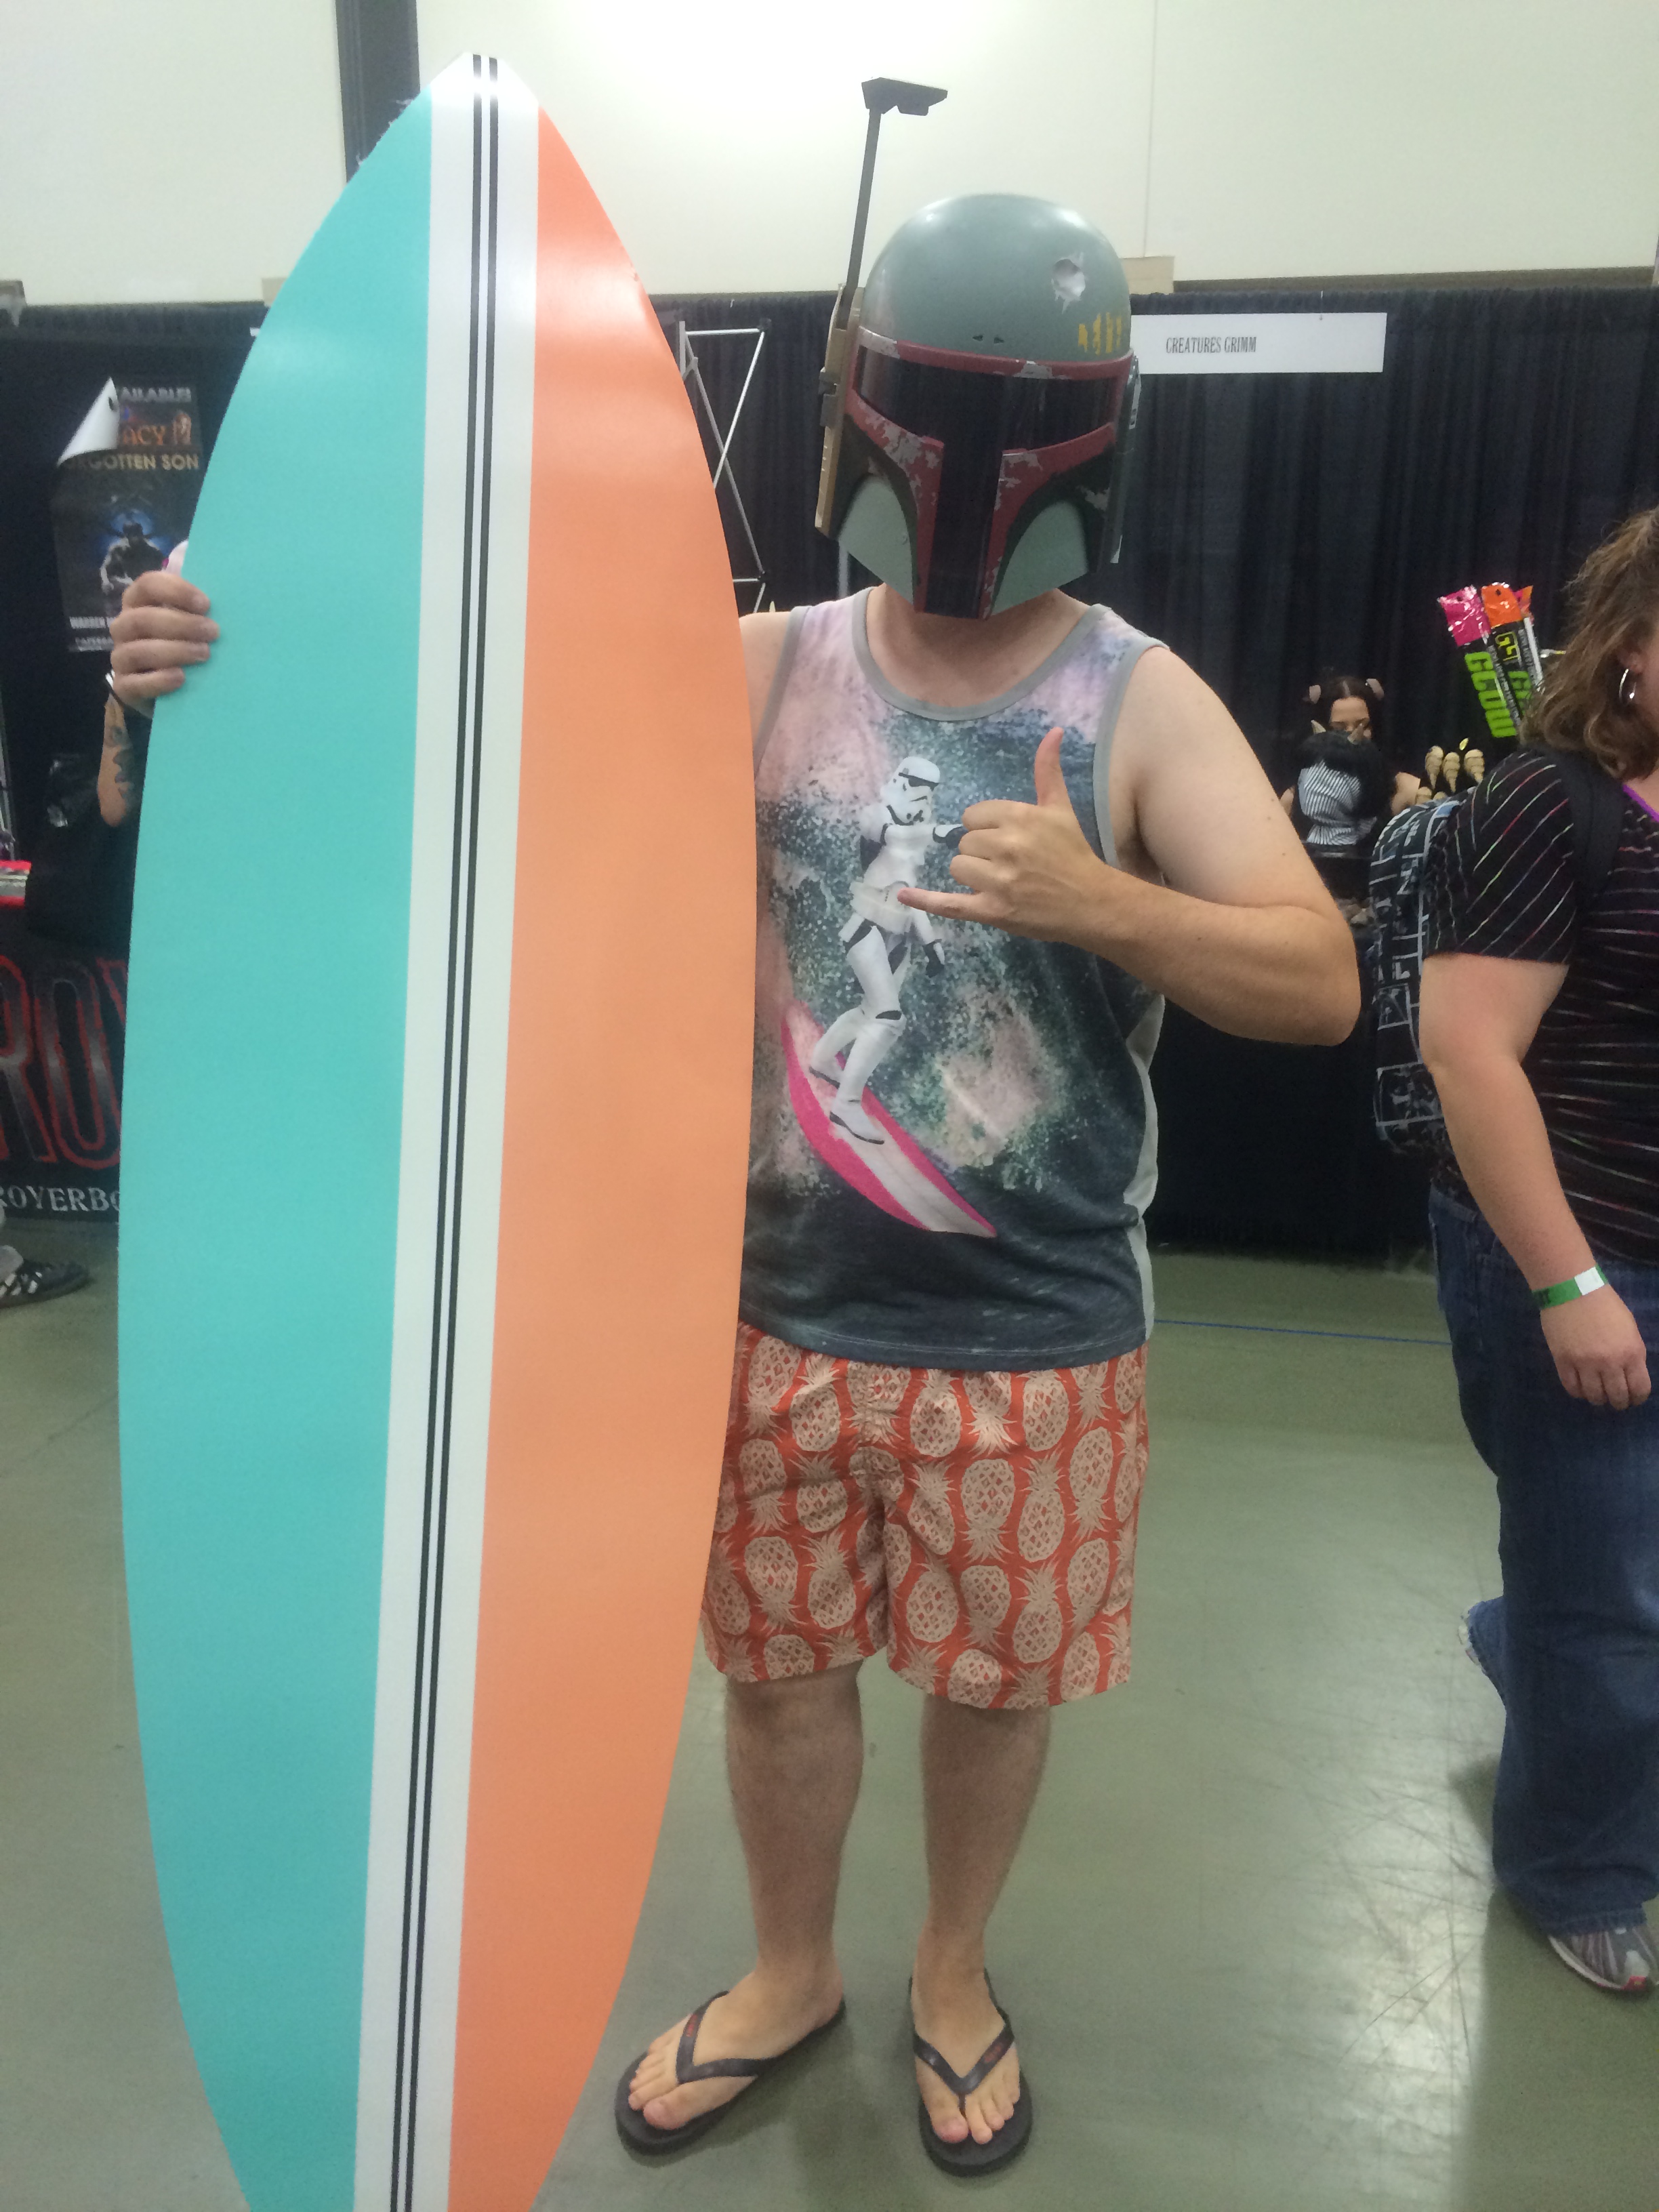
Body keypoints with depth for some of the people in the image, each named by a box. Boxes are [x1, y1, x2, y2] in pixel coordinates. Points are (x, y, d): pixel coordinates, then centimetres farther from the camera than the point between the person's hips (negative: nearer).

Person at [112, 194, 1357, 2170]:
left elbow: (1319, 984, -14)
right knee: (777, 1664, 19)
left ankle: (952, 1973, 48)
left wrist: (1098, 904, -33)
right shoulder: (759, 673, -1)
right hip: (778, 1312, 2)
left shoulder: (1143, 704, -8)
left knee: (996, 1679, 17)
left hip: (1032, 1340, -2)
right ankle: (789, 1973, 48)